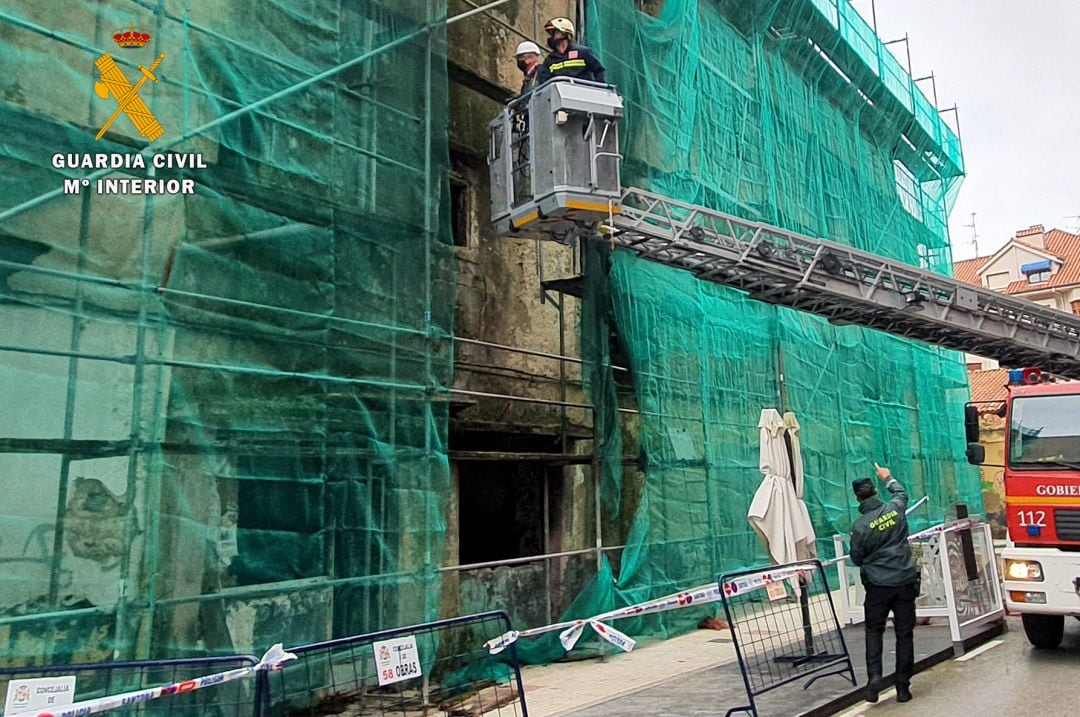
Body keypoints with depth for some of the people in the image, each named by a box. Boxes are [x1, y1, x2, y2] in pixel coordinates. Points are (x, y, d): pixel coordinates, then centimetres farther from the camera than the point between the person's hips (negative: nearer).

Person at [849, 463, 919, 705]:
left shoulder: (860, 526, -13)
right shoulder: (895, 509, -5)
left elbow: (856, 559, -2)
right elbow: (902, 493, 20)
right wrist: (888, 477, 36)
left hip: (878, 585, -3)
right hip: (905, 581, 3)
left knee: (874, 631, 13)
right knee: (904, 634, 10)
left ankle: (874, 676, -2)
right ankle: (903, 686, 14)